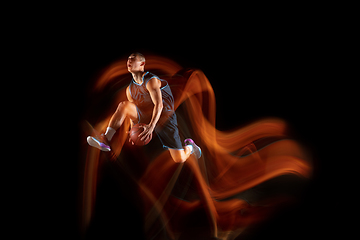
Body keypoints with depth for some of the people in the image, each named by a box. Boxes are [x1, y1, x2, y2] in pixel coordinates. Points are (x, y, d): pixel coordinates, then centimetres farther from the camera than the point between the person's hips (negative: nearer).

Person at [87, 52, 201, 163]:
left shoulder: (151, 81, -15)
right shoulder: (130, 89, 6)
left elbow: (159, 105, -24)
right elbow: (133, 111, 11)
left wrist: (151, 126, -36)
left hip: (164, 118, -5)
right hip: (146, 118, 5)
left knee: (179, 160, -10)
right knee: (124, 105, -20)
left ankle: (189, 146, 27)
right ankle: (106, 140, -22)